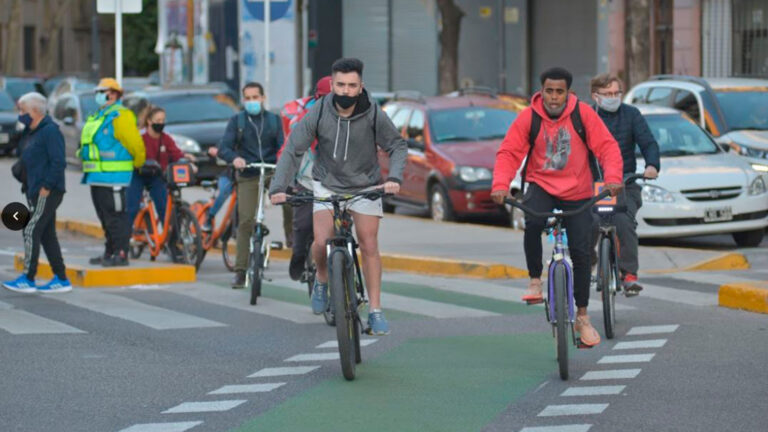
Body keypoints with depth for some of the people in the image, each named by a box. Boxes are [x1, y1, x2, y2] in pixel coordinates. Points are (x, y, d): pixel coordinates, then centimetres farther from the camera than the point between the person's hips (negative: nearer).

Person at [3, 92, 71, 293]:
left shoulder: (50, 131, -13)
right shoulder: (32, 132, 18)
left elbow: (58, 162, -20)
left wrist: (46, 186, -20)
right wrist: (31, 189, 13)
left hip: (48, 192, -10)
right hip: (36, 192, 10)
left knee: (32, 231, -11)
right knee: (47, 235, 10)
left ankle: (28, 279, -9)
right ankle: (61, 279, 14)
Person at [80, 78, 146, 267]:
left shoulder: (120, 116, -12)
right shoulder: (98, 116, 19)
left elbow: (135, 144, -13)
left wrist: (139, 164, -1)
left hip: (112, 178, -10)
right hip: (97, 177, 10)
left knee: (116, 216, -10)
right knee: (105, 217, 14)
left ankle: (121, 254, -10)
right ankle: (109, 253, 20)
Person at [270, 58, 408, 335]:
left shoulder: (374, 115, -17)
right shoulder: (318, 114, -17)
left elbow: (398, 146, -5)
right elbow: (293, 151, -13)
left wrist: (394, 177, -22)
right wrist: (279, 187, -24)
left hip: (366, 186, 0)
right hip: (327, 185, 0)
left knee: (369, 245, -4)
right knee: (322, 242, -16)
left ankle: (375, 311, 6)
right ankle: (322, 280, 18)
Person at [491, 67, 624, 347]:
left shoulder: (582, 114, -7)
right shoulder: (528, 118, -7)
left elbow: (607, 146, -10)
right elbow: (509, 153, -10)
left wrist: (613, 177, -27)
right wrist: (500, 184, -27)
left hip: (577, 194, 1)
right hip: (541, 186, -1)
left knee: (581, 253, -1)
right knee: (532, 223, -33)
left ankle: (582, 317, 14)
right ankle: (535, 280, -10)